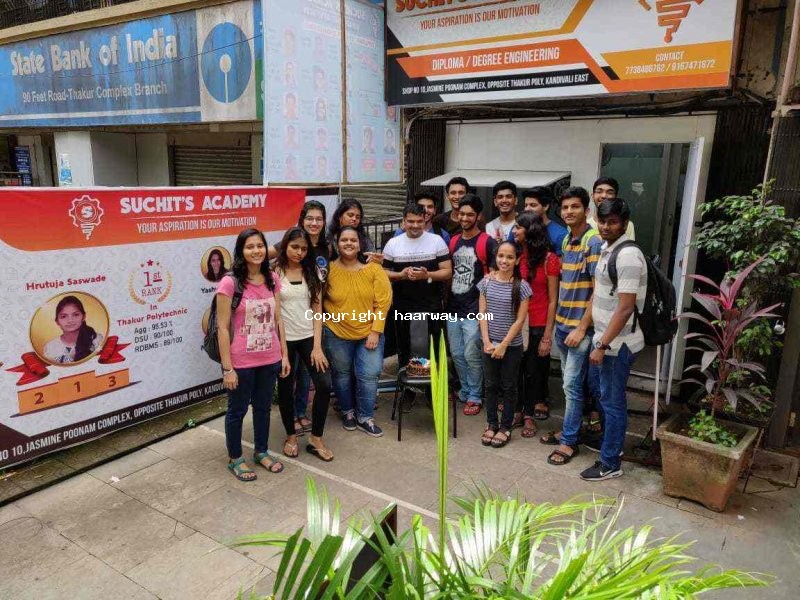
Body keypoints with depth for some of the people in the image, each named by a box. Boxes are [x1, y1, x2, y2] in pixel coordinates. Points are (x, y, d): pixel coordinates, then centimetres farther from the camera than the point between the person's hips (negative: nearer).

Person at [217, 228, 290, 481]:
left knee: (263, 407, 20)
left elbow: (278, 320, 7)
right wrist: (227, 367, -14)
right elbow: (222, 328, -14)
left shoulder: (272, 280, 1)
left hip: (269, 359, 5)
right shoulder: (230, 283, -15)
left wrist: (284, 354, 6)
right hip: (241, 362, -5)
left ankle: (261, 452, 40)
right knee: (237, 410, 13)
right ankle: (235, 459, 33)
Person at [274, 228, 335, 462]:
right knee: (285, 388, 8)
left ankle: (316, 439, 12)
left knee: (324, 384, -5)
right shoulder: (274, 273, -5)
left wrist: (317, 346, -4)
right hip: (283, 339, -2)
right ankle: (291, 436, 30)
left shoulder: (312, 272, 5)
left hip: (308, 337, 3)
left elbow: (317, 309, 2)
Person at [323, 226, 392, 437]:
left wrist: (375, 332, -12)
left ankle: (365, 417, 19)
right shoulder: (328, 270, -9)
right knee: (342, 374, 14)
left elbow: (383, 301, -9)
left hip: (369, 333, 0)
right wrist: (333, 317, -8)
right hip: (336, 334, 0)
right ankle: (348, 411, 36)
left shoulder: (374, 269, -9)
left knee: (369, 374, -1)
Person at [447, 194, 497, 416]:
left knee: (472, 356, 0)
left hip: (474, 310, -6)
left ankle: (475, 397, 18)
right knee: (456, 354, 14)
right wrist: (445, 299, 12)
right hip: (453, 308, 6)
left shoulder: (487, 243, -9)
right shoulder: (453, 242, 10)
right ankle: (464, 391, 31)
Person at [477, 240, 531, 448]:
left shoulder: (521, 286, -9)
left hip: (512, 345, -2)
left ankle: (505, 427, 21)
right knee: (491, 384, 12)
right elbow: (482, 314, 0)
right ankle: (491, 424, 25)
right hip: (489, 343, 3)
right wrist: (487, 342, -8)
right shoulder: (486, 282, -1)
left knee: (509, 386, 9)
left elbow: (520, 320, -10)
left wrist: (504, 345, -13)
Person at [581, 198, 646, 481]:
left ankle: (610, 463, 16)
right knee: (609, 397, 21)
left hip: (618, 343, -9)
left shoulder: (628, 255, -21)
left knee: (613, 401, 3)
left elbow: (626, 308, -24)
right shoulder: (607, 249, 8)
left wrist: (603, 345, -22)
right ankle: (614, 444, 39)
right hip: (608, 339, 9)